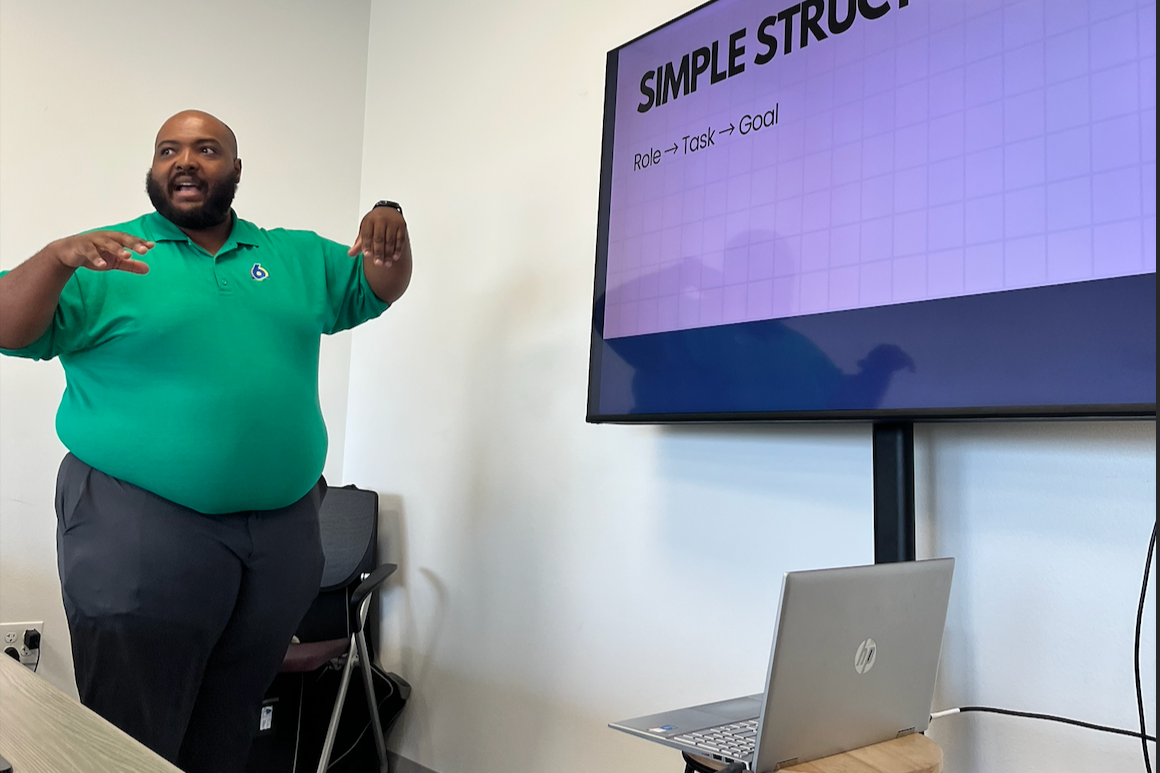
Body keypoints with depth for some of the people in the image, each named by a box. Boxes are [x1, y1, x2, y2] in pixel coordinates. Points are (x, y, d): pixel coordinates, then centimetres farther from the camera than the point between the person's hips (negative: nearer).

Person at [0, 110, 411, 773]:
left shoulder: (298, 257, 12)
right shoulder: (108, 259, 1)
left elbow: (378, 289, 16)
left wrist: (392, 229, -5)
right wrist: (60, 257, -24)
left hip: (283, 528, 4)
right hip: (139, 528, -3)